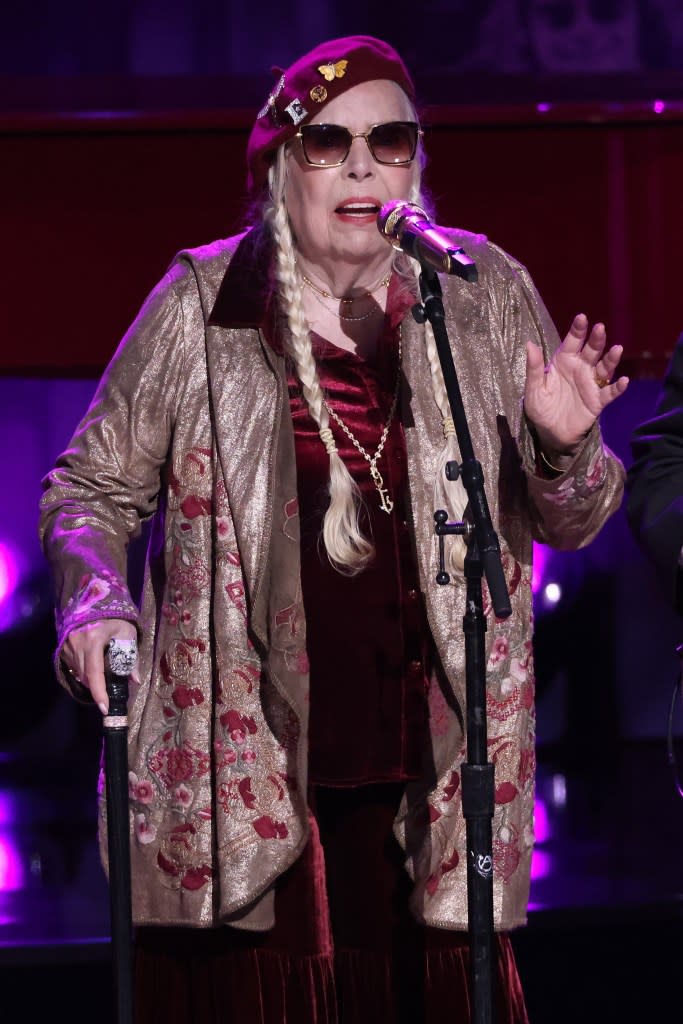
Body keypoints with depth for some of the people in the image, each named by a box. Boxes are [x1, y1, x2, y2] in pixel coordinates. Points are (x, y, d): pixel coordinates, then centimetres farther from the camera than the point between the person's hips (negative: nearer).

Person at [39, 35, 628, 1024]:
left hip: (426, 780, 2)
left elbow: (568, 523, 12)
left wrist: (565, 450, -10)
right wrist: (93, 599, -11)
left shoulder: (487, 299, 5)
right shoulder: (201, 308, 0)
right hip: (242, 775, -1)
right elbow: (92, 488, 9)